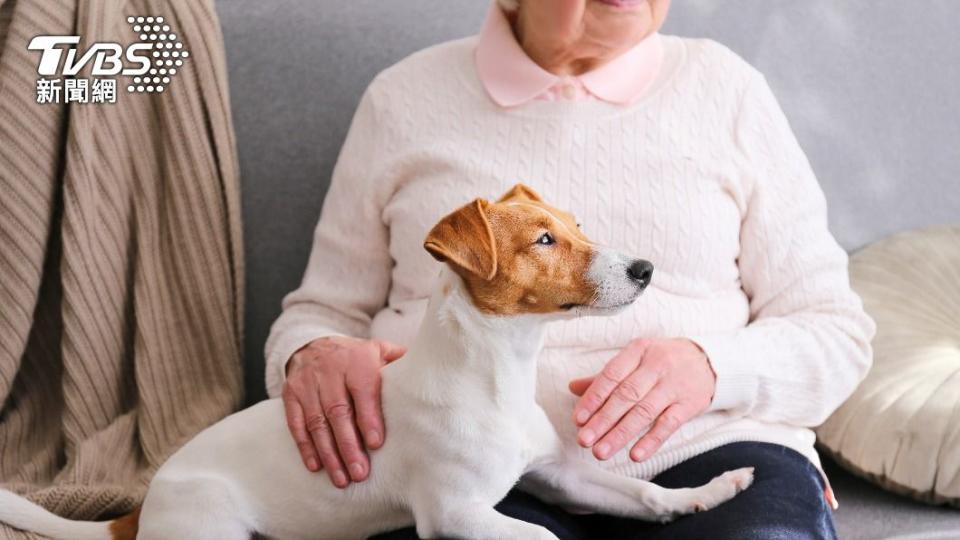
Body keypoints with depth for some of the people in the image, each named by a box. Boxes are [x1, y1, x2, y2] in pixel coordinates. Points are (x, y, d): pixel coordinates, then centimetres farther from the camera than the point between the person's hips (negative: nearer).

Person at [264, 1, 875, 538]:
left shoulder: (725, 85, 12)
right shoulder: (406, 99, 12)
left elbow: (836, 333, 11)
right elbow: (327, 310, 20)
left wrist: (708, 367, -11)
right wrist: (312, 355, -5)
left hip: (702, 454, 1)